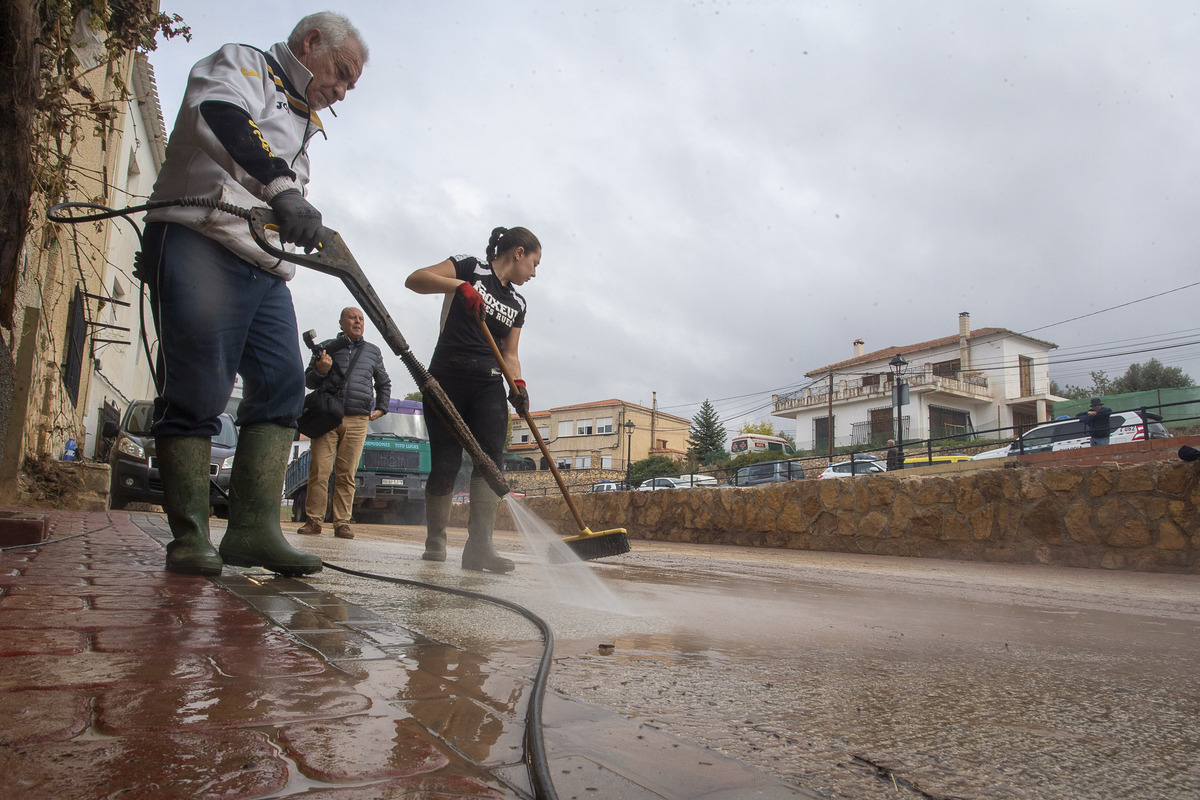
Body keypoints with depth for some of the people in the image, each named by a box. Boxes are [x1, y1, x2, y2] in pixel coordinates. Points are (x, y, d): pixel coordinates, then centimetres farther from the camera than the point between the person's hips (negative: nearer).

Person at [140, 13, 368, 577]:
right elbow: (220, 115, -19)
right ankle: (189, 537, -4)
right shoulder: (242, 64, 7)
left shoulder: (302, 126, 32)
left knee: (282, 386, -5)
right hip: (199, 248, -8)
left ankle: (254, 529, -6)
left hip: (266, 270, 8)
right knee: (199, 390, -11)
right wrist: (282, 188, -33)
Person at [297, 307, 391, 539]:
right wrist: (320, 371, -7)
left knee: (347, 474, -2)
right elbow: (308, 381, 14)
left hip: (357, 421, 1)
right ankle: (313, 520, 1)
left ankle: (342, 523, 2)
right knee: (319, 471, -6)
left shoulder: (373, 352, 18)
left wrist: (381, 408, 18)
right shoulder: (326, 347, 13)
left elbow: (384, 383, 31)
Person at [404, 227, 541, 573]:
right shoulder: (470, 268, 3)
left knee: (491, 457, -15)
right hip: (447, 379, -5)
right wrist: (461, 286, -23)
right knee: (445, 463, -5)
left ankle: (479, 546, -20)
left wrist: (518, 384, -1)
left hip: (488, 385, 5)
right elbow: (414, 279, -9)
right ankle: (435, 542, 14)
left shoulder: (517, 303, 19)